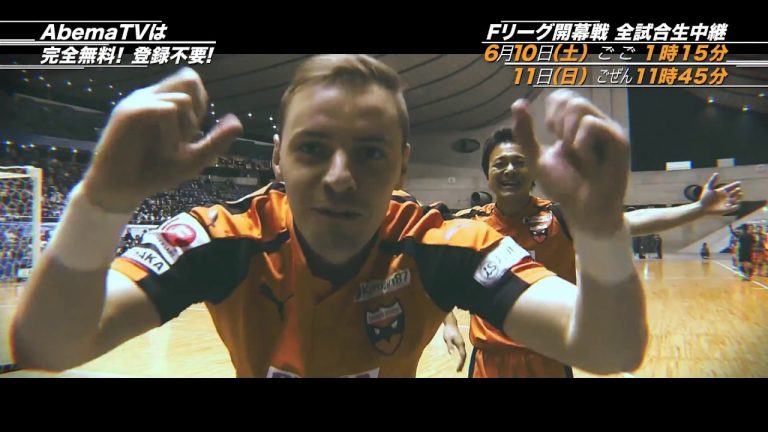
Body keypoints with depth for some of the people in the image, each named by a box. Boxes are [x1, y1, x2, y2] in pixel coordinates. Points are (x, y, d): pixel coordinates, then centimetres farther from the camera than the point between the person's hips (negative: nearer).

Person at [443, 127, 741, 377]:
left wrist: (699, 208, -20)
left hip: (549, 361, -1)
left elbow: (628, 222, -14)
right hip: (489, 361, 1)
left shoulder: (558, 217, -7)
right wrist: (449, 322, 1)